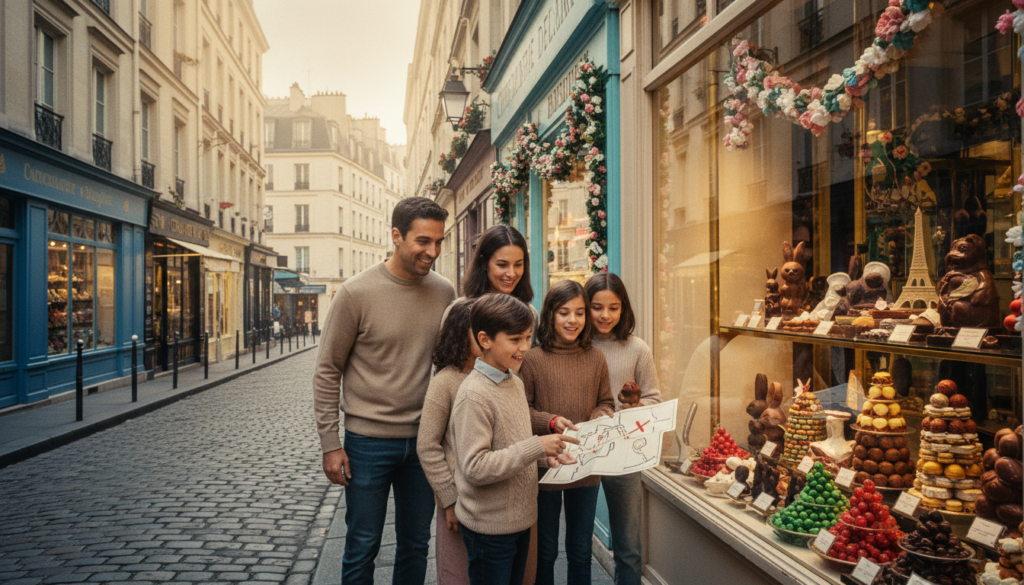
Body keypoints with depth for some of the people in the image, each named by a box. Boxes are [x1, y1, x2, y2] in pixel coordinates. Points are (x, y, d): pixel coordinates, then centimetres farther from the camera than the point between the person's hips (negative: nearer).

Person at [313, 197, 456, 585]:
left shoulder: (444, 292, 0)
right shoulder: (357, 293, -11)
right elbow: (327, 371, -5)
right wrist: (330, 443, -8)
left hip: (424, 439, 4)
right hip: (369, 440, -3)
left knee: (416, 544, 17)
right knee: (362, 549, 10)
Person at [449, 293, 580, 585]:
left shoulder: (515, 383, 5)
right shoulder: (474, 395, -22)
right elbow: (475, 468, -26)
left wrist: (546, 456, -2)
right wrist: (537, 447, -26)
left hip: (520, 518, 8)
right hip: (490, 526, -8)